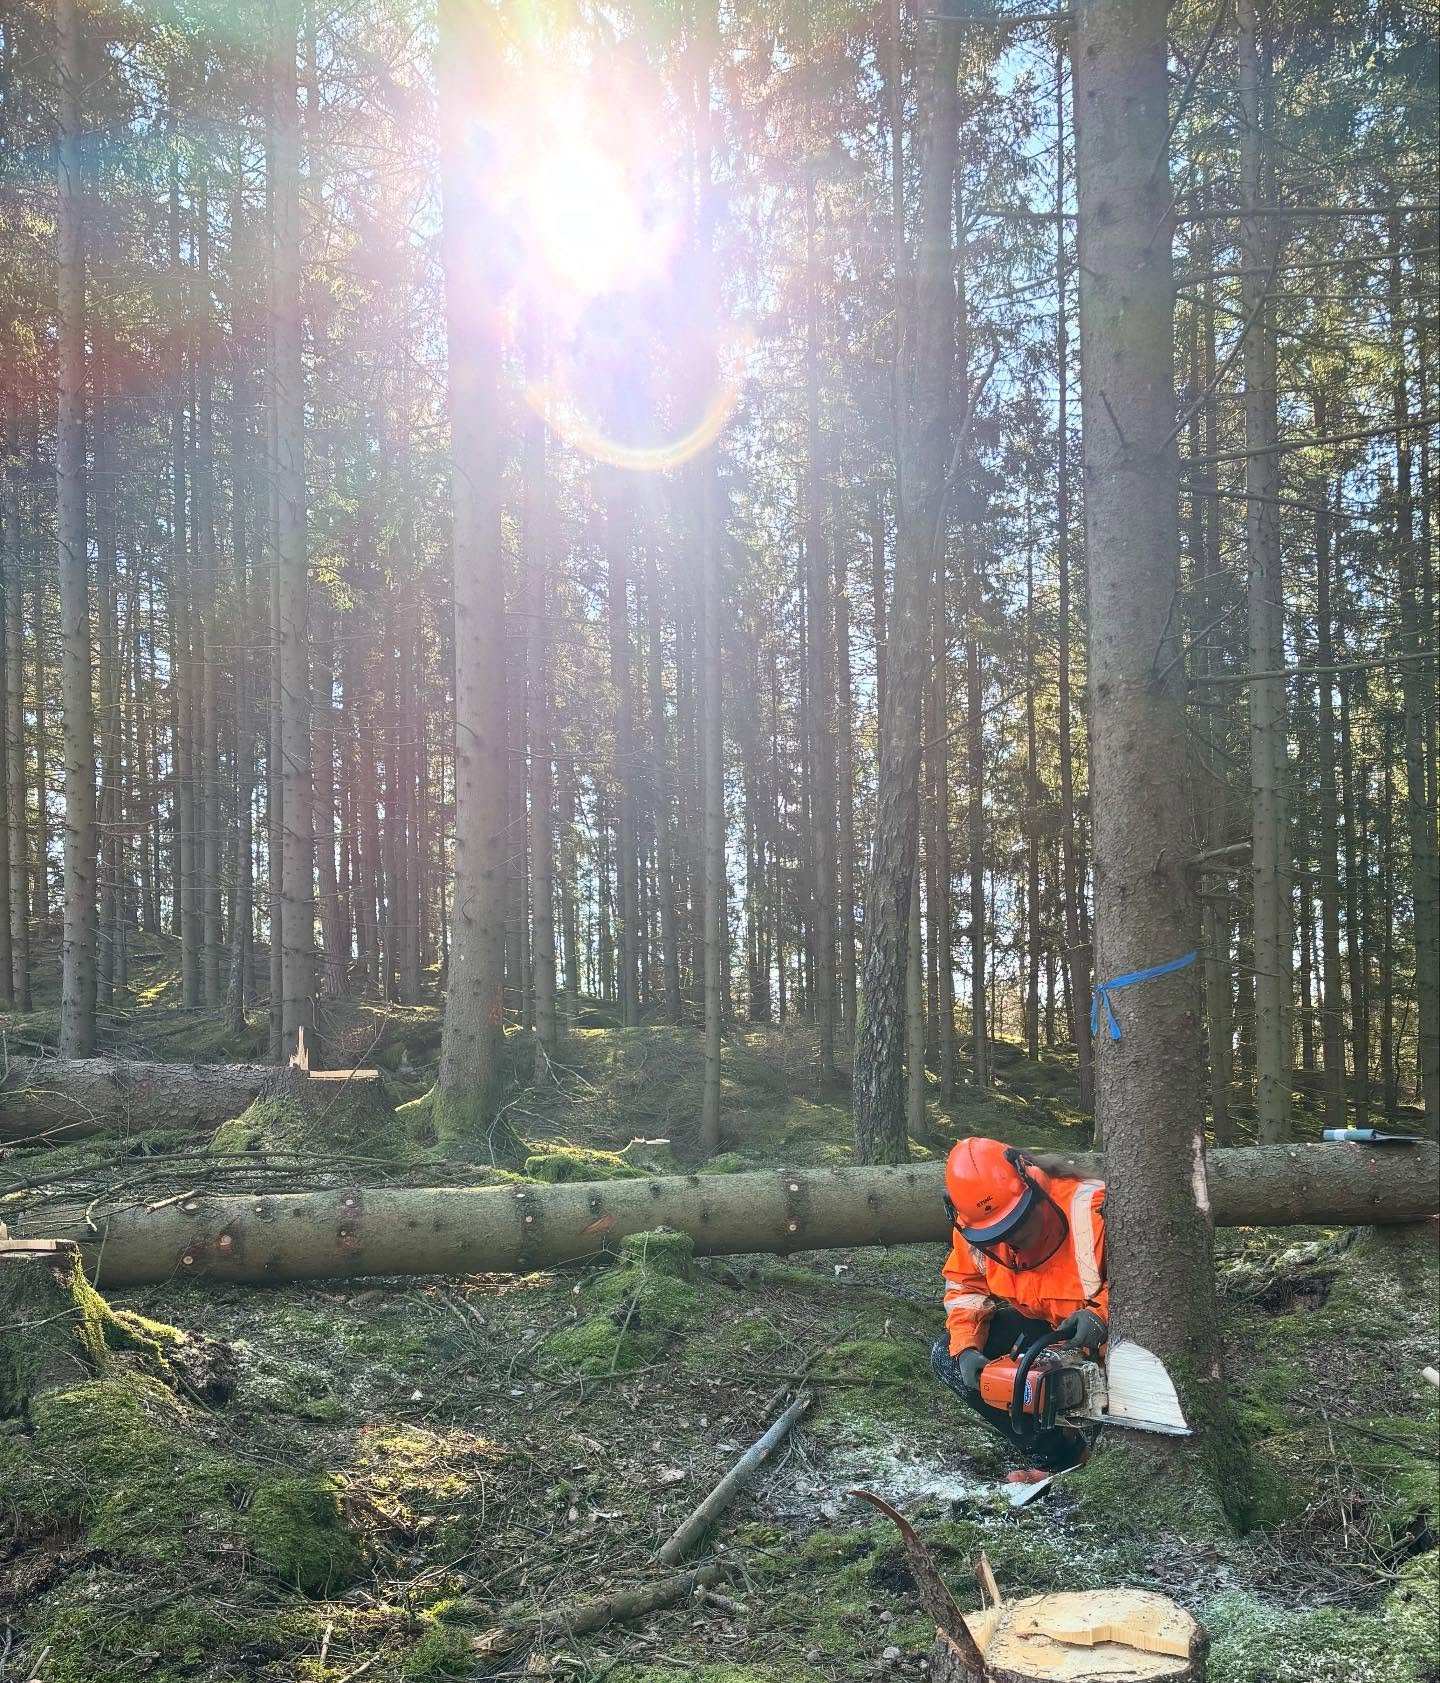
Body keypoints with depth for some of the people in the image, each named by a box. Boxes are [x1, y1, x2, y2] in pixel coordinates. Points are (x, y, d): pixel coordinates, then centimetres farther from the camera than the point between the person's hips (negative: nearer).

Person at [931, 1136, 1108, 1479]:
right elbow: (965, 1288, -2)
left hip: (1105, 1334, -6)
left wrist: (1101, 1315, -45)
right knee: (947, 1358, -8)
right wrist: (966, 1350, -18)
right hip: (1039, 1329, 6)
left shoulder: (1089, 1208, -31)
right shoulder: (974, 1228, -13)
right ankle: (1055, 1453, 0)